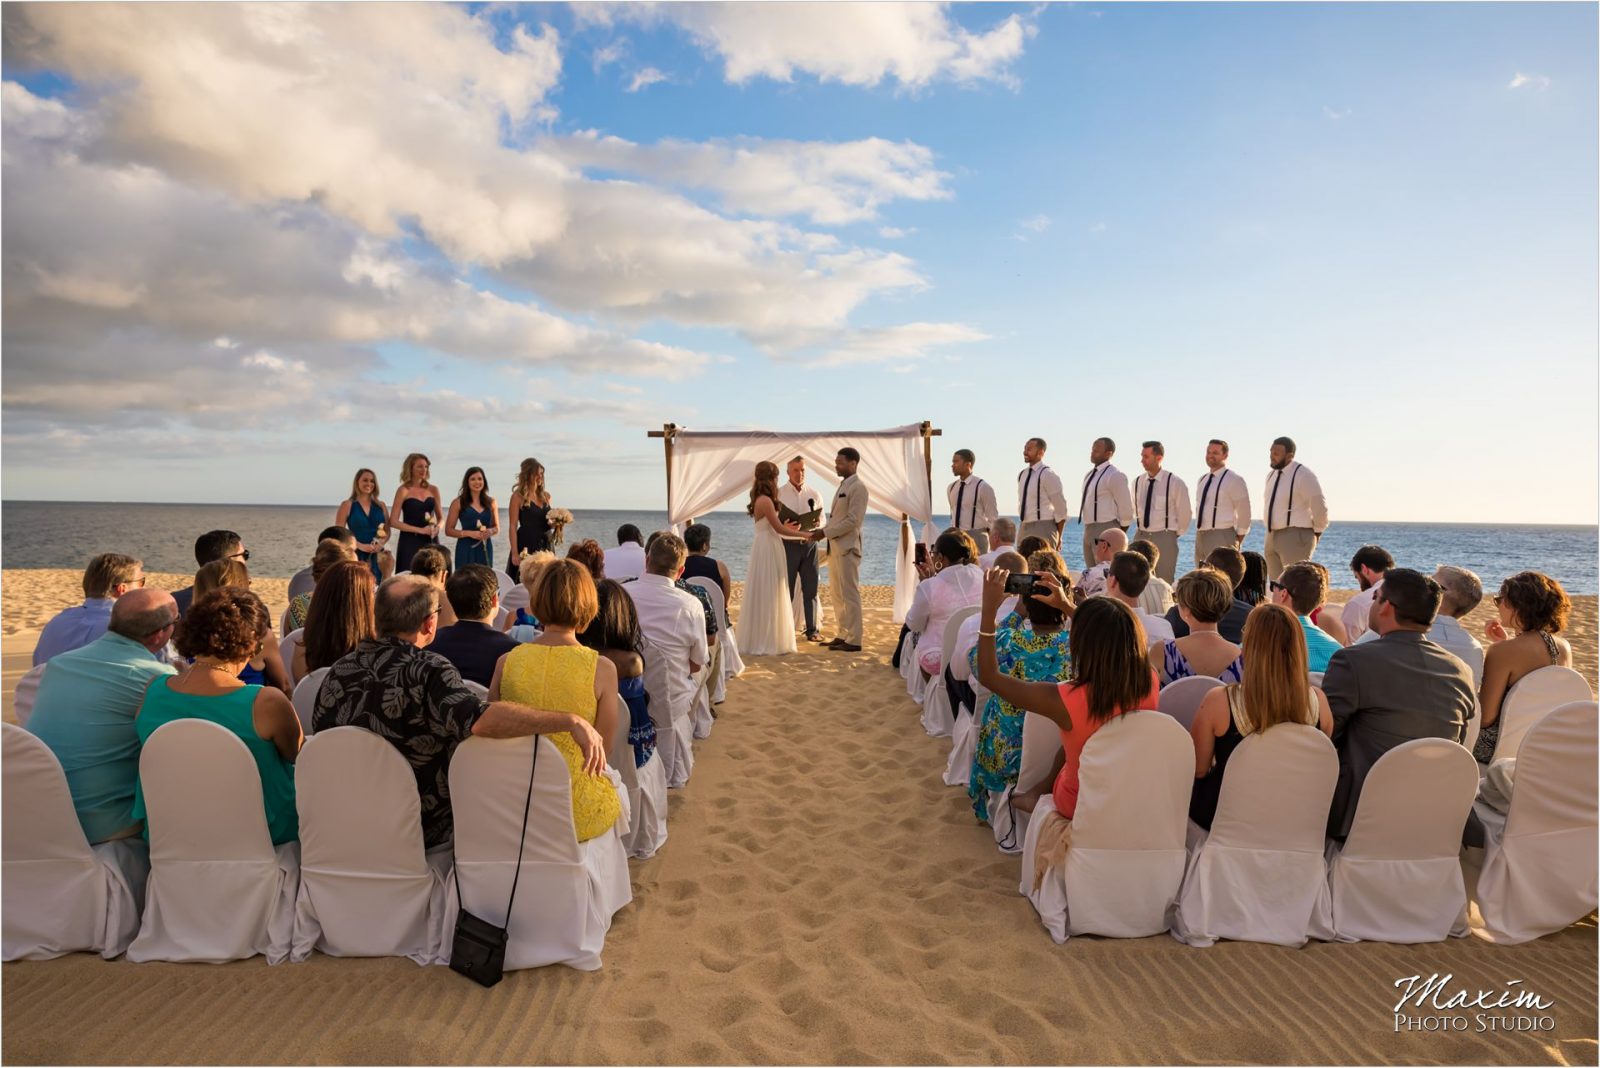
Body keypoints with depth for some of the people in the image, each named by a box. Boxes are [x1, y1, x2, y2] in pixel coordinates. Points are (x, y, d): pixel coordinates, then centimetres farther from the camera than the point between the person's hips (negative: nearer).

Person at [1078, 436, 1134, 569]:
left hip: (1106, 531, -9)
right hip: (1089, 529, 9)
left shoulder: (1115, 476, -12)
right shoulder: (1090, 475, 15)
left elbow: (1126, 508, -12)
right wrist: (1088, 530, 18)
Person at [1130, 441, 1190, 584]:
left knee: (1164, 582, -2)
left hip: (1164, 538, -4)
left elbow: (1185, 513, 1)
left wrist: (1176, 534, 7)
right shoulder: (1136, 482, 5)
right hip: (1141, 537, 4)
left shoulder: (1175, 483, -9)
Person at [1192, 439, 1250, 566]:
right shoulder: (1202, 479, 15)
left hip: (1222, 537, -7)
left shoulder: (1234, 480, -6)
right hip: (1200, 536, 8)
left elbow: (1244, 513, -6)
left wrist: (1237, 542, -3)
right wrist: (1199, 533, 16)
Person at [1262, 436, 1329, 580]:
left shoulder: (1303, 475, -12)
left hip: (1296, 537, -8)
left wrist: (1317, 532, -2)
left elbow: (1319, 505, -12)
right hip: (1272, 536, 8)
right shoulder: (1272, 475, 12)